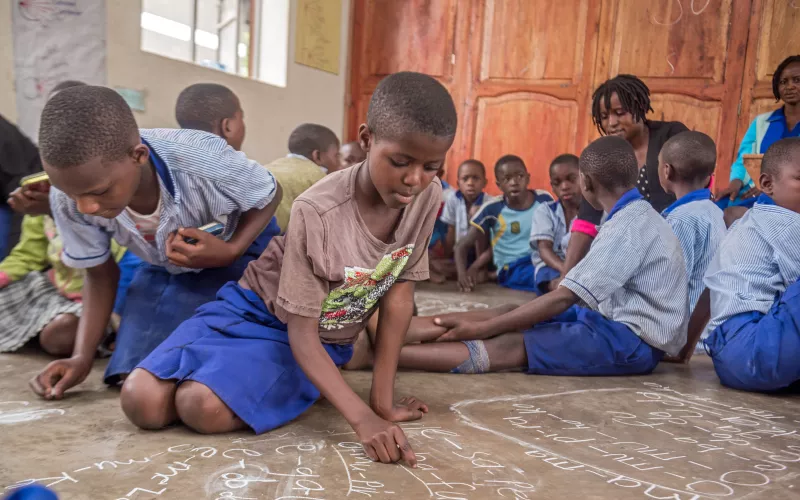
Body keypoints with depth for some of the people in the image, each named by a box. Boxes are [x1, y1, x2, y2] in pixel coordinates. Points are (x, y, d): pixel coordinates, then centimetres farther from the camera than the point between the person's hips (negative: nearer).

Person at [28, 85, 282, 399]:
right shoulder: (68, 199, -25)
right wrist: (82, 357, -17)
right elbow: (100, 274, -6)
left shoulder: (206, 163, -38)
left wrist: (230, 251, -33)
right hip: (165, 269, 4)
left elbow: (270, 196, -16)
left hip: (242, 250, -3)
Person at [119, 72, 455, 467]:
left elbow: (400, 289, -10)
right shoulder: (317, 212, -28)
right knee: (142, 401, -19)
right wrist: (361, 418, -36)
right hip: (260, 312, -1)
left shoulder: (428, 196, -16)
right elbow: (300, 331, -23)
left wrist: (381, 400, -15)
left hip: (327, 340, 1)